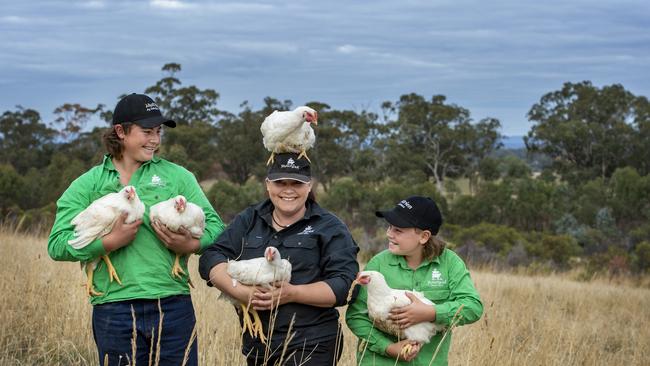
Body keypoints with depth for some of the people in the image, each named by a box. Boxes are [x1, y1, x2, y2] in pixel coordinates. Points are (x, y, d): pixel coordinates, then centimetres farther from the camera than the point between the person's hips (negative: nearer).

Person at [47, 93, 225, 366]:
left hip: (173, 305, 1)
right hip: (114, 310, -1)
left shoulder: (178, 177, 10)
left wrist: (191, 245, -14)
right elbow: (57, 245, -3)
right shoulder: (86, 185, 6)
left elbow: (215, 225, 7)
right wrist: (111, 241, -16)